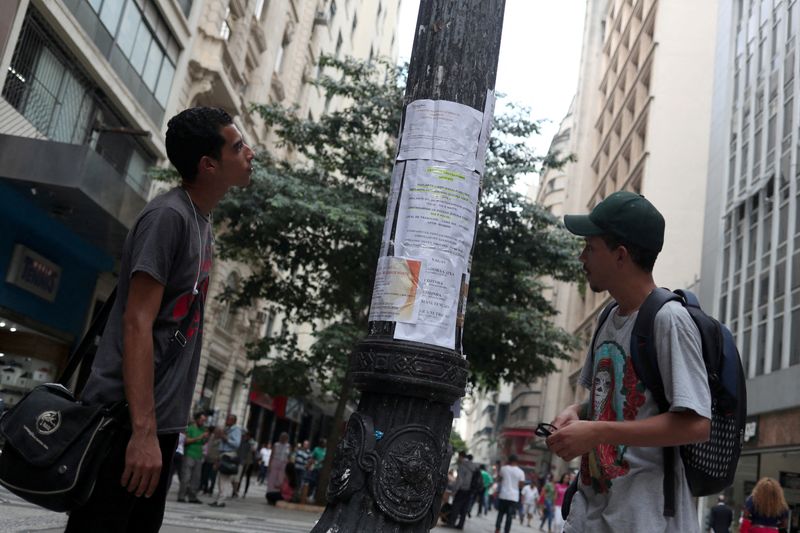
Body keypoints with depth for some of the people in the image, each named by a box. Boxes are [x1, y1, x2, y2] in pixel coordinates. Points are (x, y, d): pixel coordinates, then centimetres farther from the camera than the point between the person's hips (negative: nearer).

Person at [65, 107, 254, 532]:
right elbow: (137, 324, -20)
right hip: (128, 422, -9)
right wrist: (143, 430, -25)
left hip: (160, 421, 9)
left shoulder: (201, 223, 14)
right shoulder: (168, 216, -13)